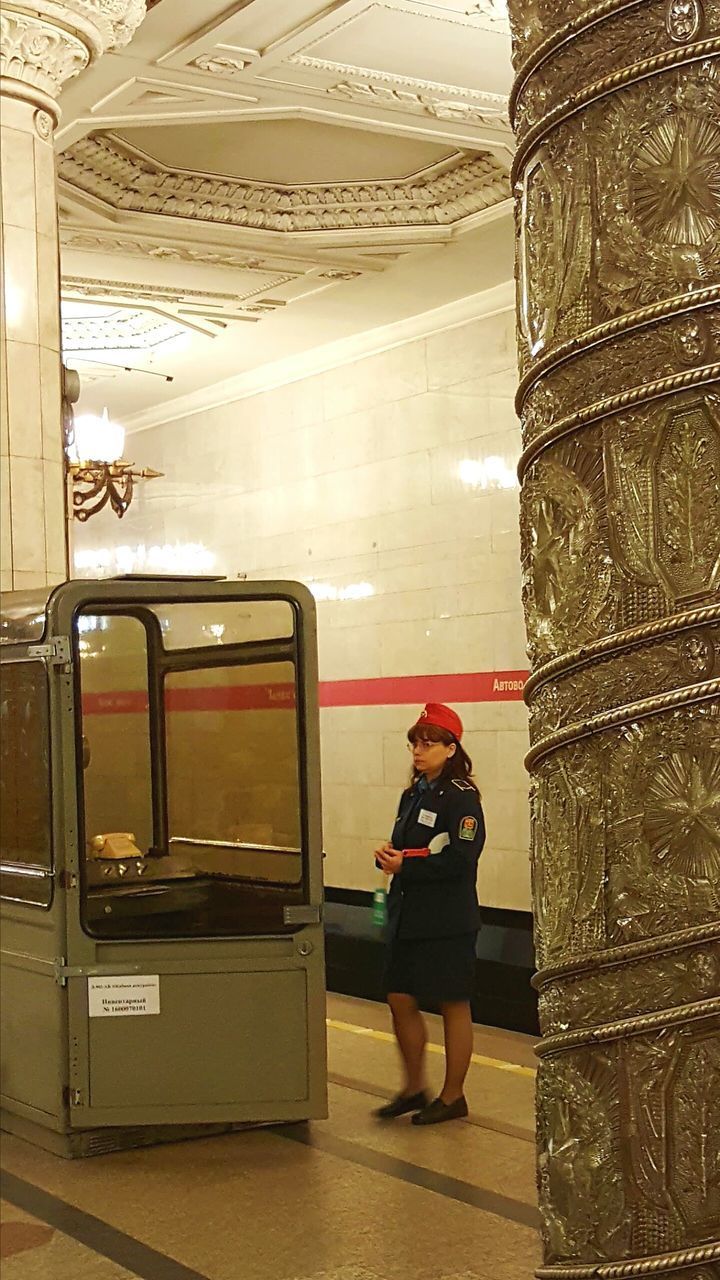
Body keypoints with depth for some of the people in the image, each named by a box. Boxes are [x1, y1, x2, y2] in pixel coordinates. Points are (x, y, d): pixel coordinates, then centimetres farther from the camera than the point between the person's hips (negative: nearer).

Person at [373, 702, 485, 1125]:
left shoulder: (461, 796, -12)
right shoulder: (413, 795, 13)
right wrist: (388, 855, -3)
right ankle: (414, 1088, 24)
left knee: (453, 1005, 4)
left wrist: (405, 866, -17)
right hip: (409, 915, 8)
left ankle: (453, 1096, 15)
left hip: (448, 919, -8)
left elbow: (460, 858, -20)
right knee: (401, 1000, 9)